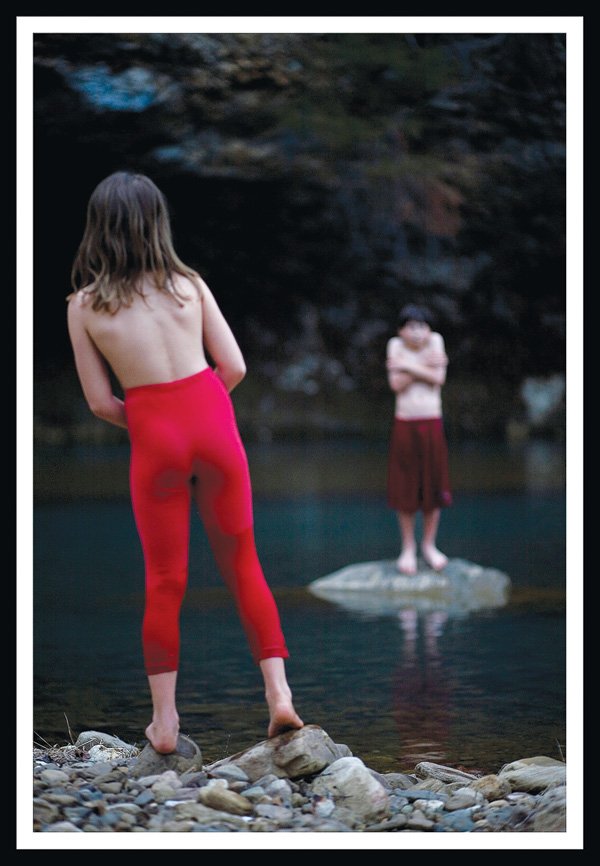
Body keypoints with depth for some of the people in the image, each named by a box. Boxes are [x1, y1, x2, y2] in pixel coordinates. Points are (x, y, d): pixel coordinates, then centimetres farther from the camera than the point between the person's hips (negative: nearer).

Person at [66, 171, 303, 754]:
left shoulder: (84, 305, -1)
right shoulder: (188, 284, 2)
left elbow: (100, 401, -1)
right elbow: (234, 367, 1)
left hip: (152, 437, -1)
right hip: (212, 419, 1)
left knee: (163, 579, 9)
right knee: (241, 561, 13)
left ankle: (164, 721, 13)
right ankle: (279, 694, 8)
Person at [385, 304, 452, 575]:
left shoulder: (436, 341, 1)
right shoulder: (396, 345, 0)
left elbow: (439, 378, -10)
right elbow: (396, 384, -11)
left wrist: (409, 367, -14)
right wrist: (425, 365, -15)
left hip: (432, 425, 1)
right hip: (405, 424, -1)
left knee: (433, 486, 5)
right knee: (405, 489, 3)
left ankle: (429, 545, 20)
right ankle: (408, 548, 15)